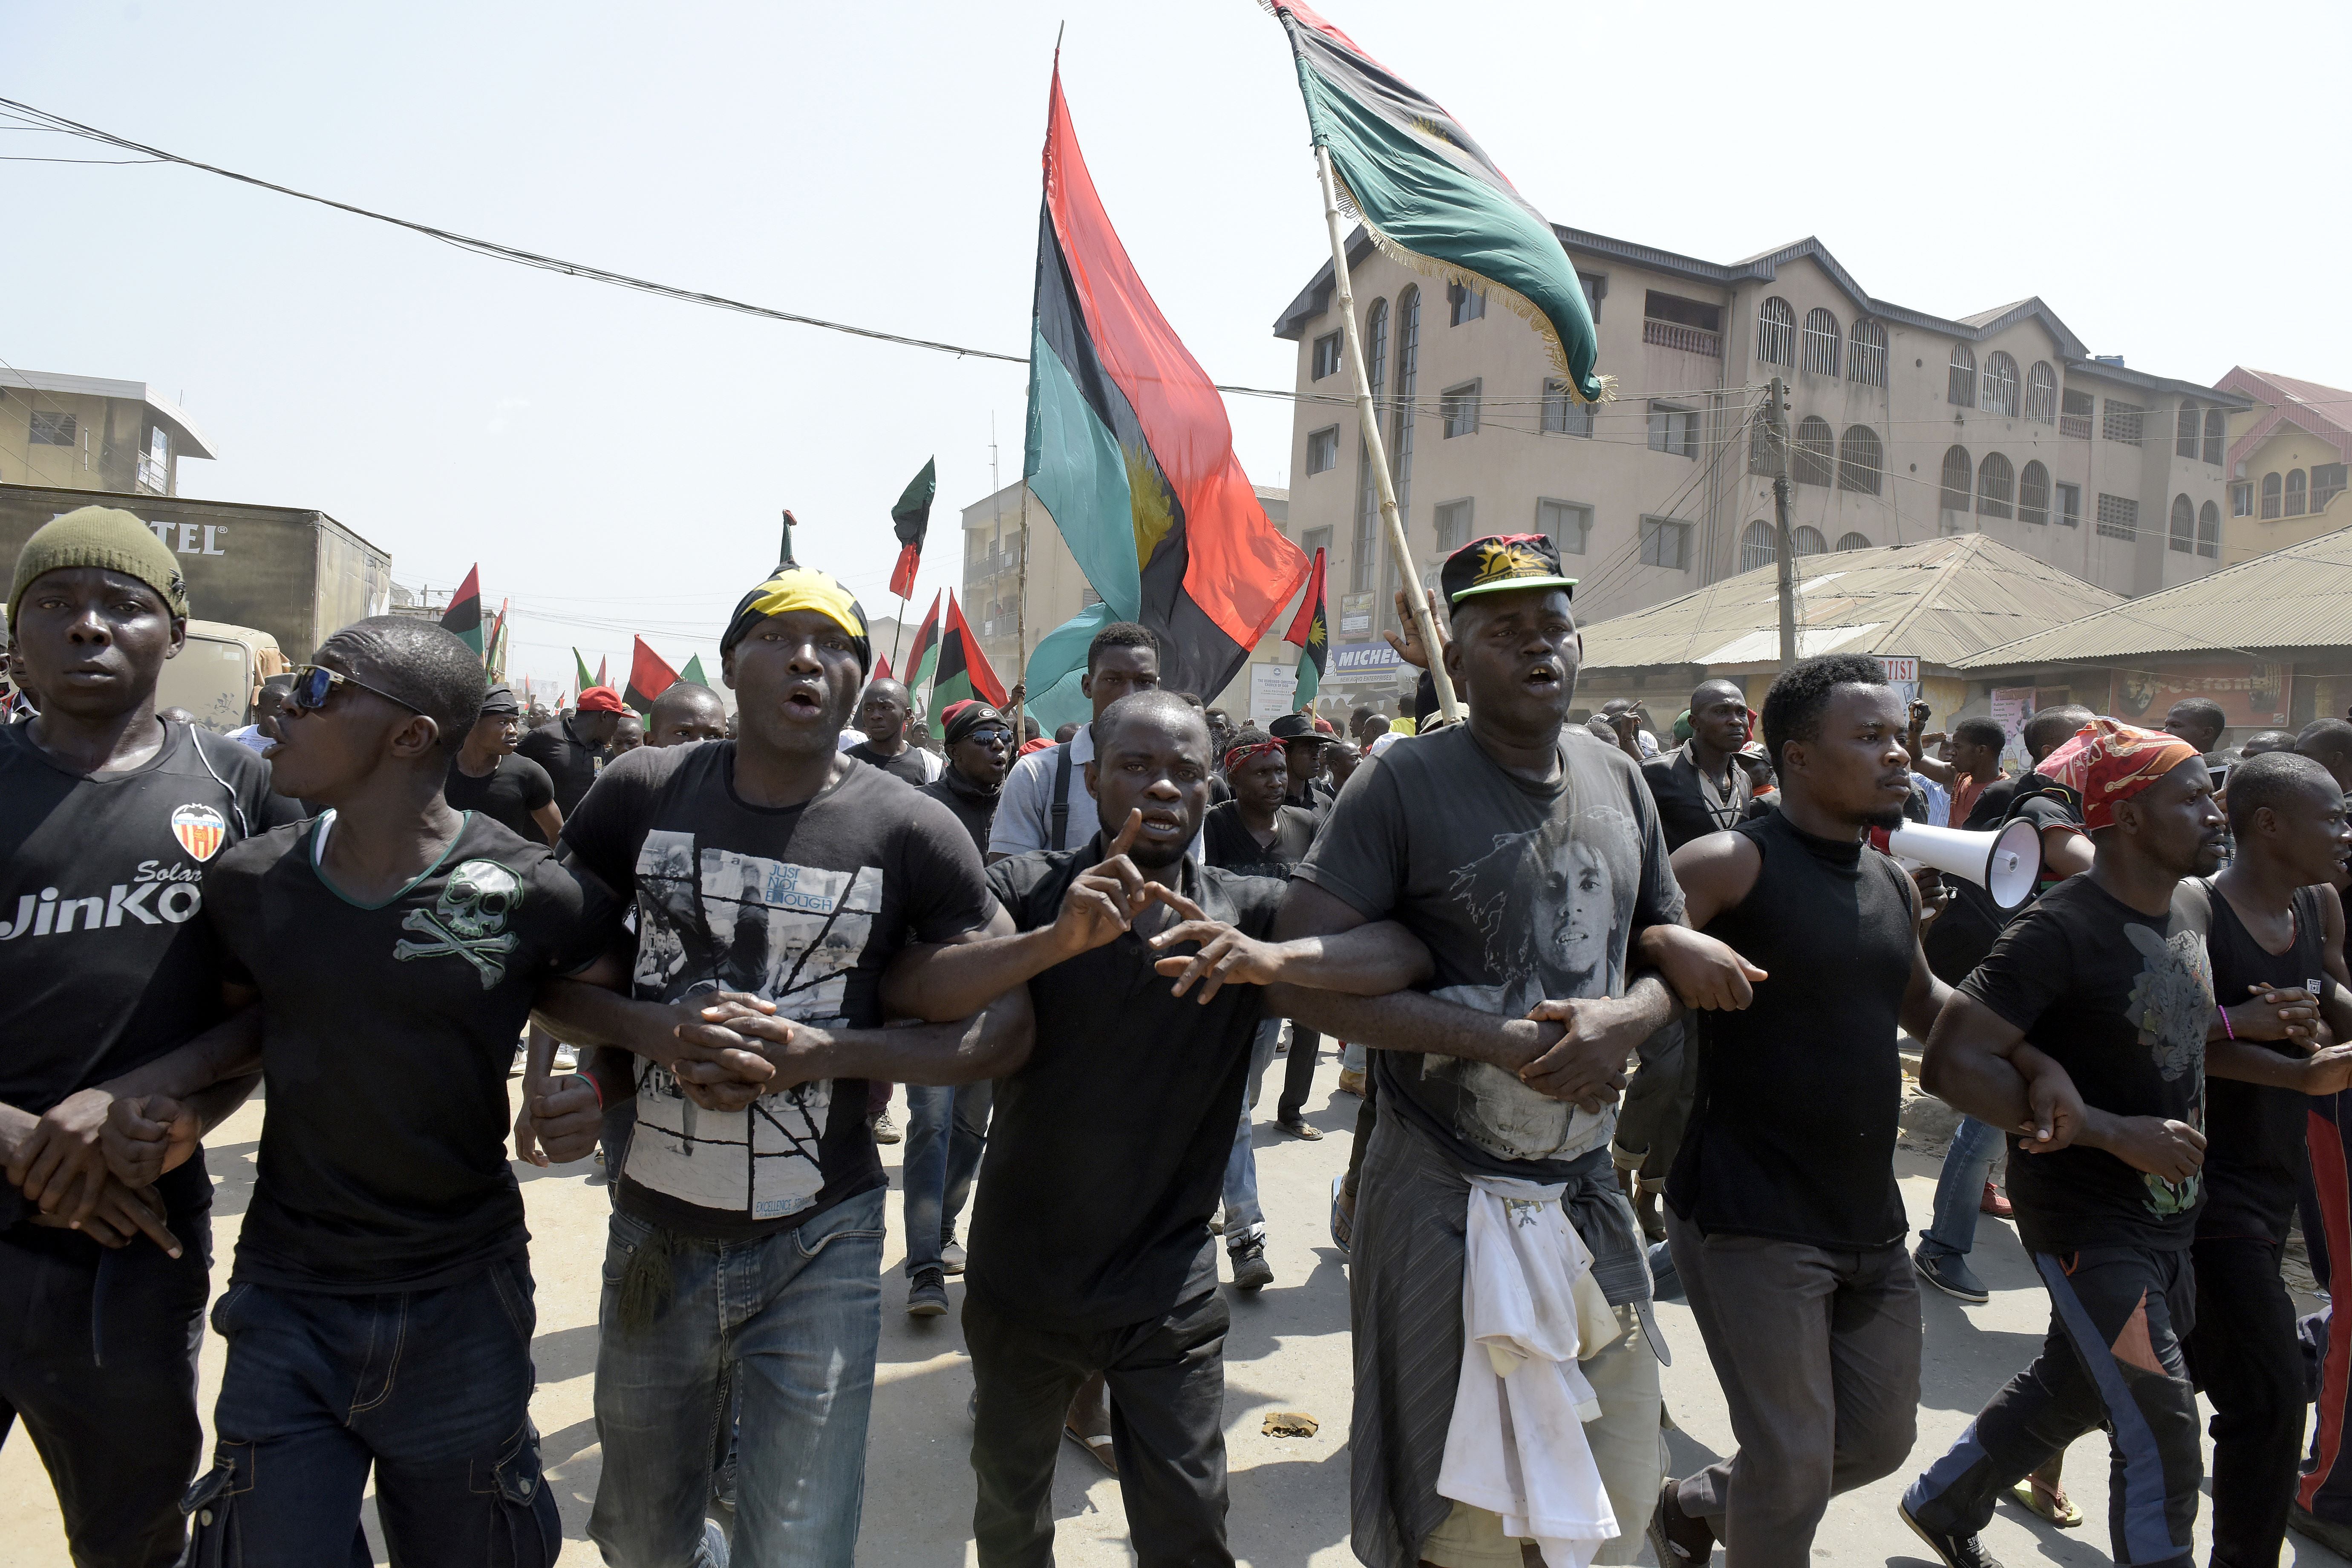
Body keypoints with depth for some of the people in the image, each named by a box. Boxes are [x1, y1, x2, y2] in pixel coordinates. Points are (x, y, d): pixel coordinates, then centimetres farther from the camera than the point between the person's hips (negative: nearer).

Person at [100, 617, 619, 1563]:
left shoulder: (534, 896, -16)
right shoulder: (249, 882, -4)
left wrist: (605, 1090, -19)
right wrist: (161, 1082, -5)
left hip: (461, 1304, -2)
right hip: (285, 1299, 2)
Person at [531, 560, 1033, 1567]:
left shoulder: (911, 833, -10)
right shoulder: (644, 793, -5)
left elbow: (1002, 1020, -8)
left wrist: (818, 1052, -19)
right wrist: (657, 1029, -18)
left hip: (818, 1246, -2)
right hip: (655, 1232, 3)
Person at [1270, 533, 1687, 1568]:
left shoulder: (1618, 783, 6)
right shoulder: (1408, 783, -12)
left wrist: (1629, 1018, -9)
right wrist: (1502, 1039, -20)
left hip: (1588, 1191, 6)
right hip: (1445, 1199, -5)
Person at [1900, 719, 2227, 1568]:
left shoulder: (2194, 907, 4)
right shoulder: (2059, 930, -23)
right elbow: (1953, 1063, -27)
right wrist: (2114, 1133, -26)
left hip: (2169, 1207, 9)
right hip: (2084, 1215, -9)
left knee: (2074, 1386, 22)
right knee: (2162, 1437, -3)